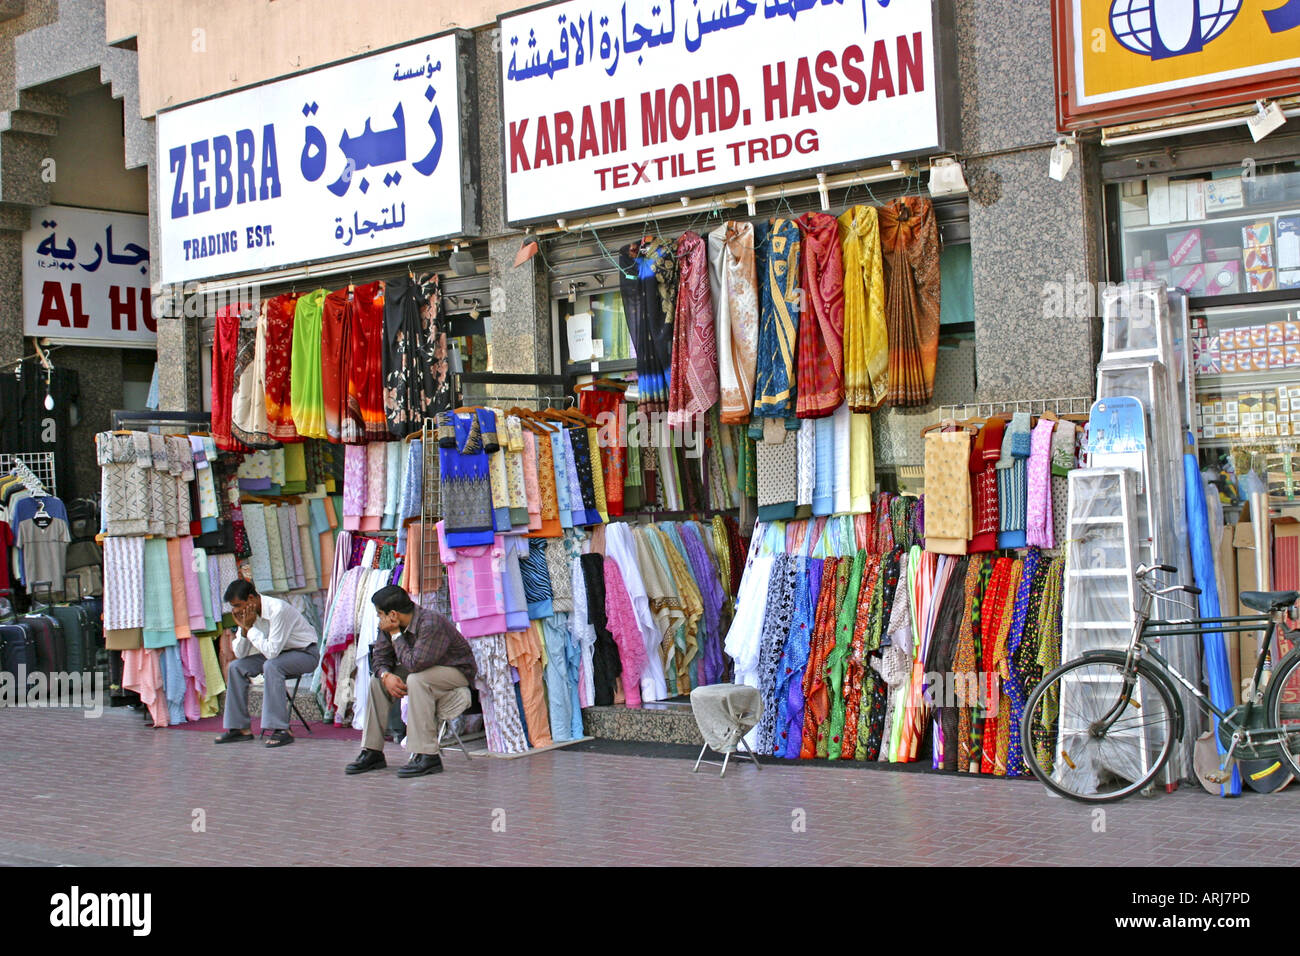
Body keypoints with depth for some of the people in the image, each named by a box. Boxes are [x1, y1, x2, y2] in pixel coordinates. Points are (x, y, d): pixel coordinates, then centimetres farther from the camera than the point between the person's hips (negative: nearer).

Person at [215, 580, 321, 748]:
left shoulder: (278, 610, -29)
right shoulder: (248, 613, -5)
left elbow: (271, 651, -35)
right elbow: (240, 654, -2)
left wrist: (250, 628, -28)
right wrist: (244, 629, -18)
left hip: (305, 653, -8)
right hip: (278, 652, 8)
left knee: (271, 666, -35)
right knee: (236, 667, -4)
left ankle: (281, 730, -34)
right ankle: (239, 728, 0)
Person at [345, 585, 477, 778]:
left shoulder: (431, 624, -31)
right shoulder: (390, 626, -5)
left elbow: (415, 663, -36)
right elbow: (380, 655, 0)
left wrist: (396, 635, -26)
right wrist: (386, 675, -22)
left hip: (457, 673, -9)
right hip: (423, 671, 9)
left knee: (416, 680, -35)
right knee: (378, 681, -2)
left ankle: (427, 756, -35)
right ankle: (372, 752, 0)